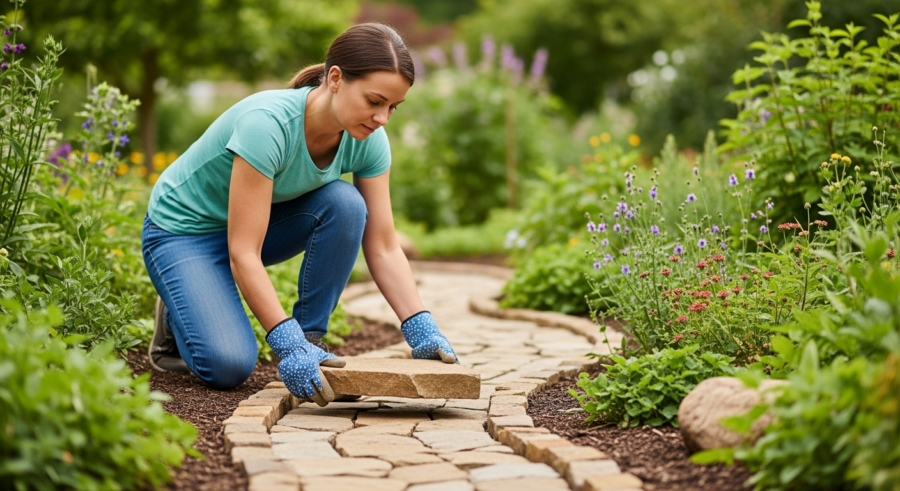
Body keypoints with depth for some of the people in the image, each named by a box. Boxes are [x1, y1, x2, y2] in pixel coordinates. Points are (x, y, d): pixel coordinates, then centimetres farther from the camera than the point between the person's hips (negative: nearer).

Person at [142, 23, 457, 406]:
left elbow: (383, 248, -13)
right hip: (184, 228, -6)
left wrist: (423, 332, -25)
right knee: (229, 364, -26)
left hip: (265, 220, 6)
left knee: (345, 204, -25)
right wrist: (288, 346, -43)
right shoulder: (268, 123, -36)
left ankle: (311, 341, -9)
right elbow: (243, 255, -36)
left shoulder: (368, 139, -17)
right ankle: (178, 316, 9)